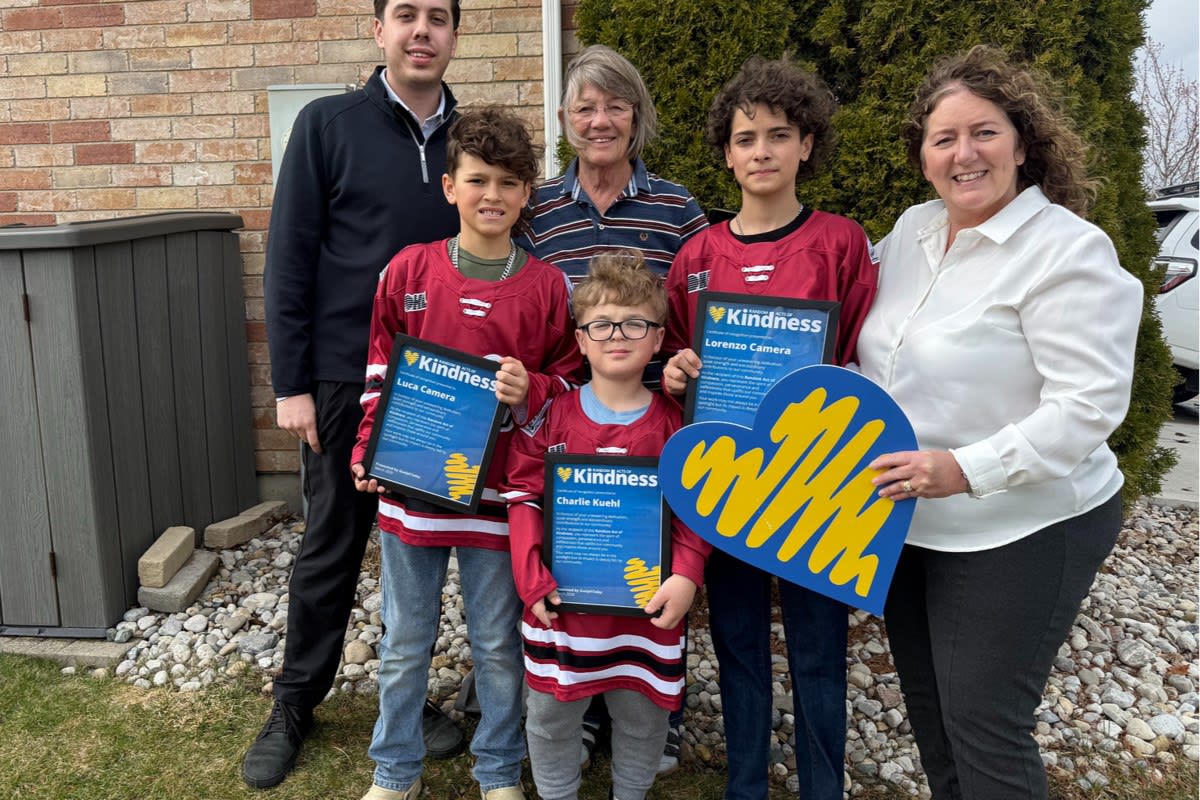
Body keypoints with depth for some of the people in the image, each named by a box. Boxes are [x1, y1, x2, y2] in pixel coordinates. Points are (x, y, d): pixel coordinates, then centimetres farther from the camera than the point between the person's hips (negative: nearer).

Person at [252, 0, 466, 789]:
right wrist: (291, 384, -8)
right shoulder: (328, 124, -3)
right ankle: (294, 707, 28)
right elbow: (290, 260, -5)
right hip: (347, 380, -2)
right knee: (331, 550, 8)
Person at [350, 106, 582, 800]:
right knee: (404, 645, 16)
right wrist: (367, 454, -1)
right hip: (409, 487, 1)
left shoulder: (546, 284, -3)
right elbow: (379, 376, 5)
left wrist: (530, 392, -15)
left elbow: (567, 382, 4)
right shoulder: (409, 271, -1)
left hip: (498, 495, -1)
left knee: (499, 646, 14)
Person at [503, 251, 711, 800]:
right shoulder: (551, 416, -3)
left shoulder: (676, 423, -3)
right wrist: (532, 578, -11)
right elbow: (525, 497, -3)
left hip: (647, 605, 0)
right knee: (551, 713, 15)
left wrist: (685, 575, -15)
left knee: (643, 714, 16)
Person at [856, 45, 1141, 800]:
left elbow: (1088, 406, -21)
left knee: (984, 729, 3)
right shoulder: (912, 229, 5)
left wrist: (967, 470, -29)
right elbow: (882, 354, 18)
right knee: (929, 711, 20)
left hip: (1019, 533, -7)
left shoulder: (1069, 250, -16)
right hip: (905, 525, 7)